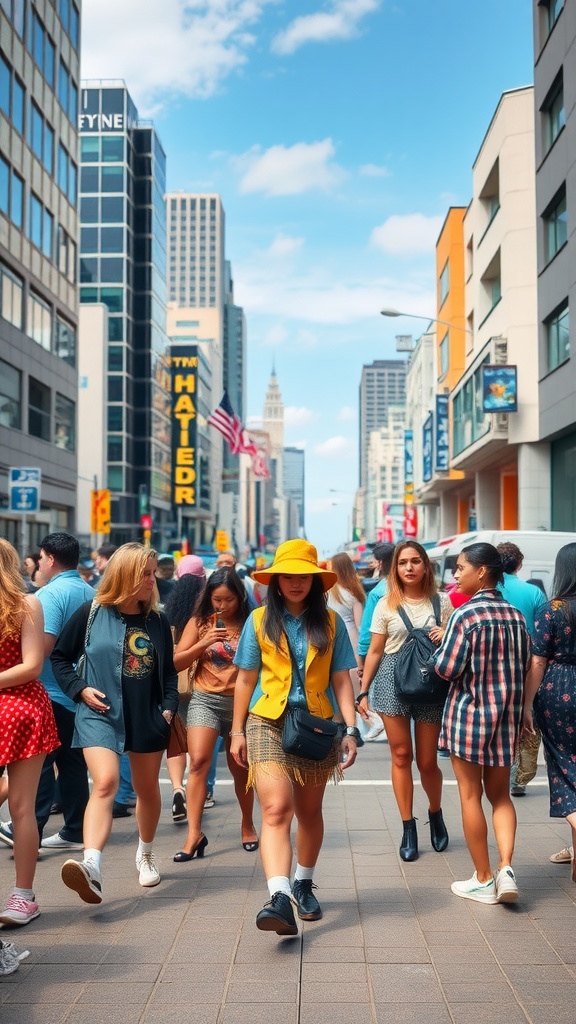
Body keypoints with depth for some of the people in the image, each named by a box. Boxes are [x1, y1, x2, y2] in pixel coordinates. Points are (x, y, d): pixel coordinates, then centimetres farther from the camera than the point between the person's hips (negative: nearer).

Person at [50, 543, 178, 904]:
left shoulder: (158, 621, 3)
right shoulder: (92, 613, -6)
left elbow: (168, 671, 12)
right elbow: (60, 657, 3)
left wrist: (169, 707, 0)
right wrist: (80, 689, -9)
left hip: (148, 717, 4)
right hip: (100, 714, -3)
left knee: (148, 788, 16)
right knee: (105, 782, -24)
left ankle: (146, 854, 39)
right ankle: (91, 865, -35)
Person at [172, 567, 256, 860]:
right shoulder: (199, 623, 2)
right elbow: (177, 662, -1)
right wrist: (204, 643, -14)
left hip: (241, 701, 0)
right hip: (205, 699, 0)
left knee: (240, 768, 11)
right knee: (198, 761, -16)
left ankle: (248, 825, 33)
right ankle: (194, 834, -11)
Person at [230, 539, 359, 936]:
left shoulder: (330, 622, 3)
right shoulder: (260, 620, 3)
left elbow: (341, 680, 3)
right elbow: (246, 679, 7)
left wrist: (351, 730, -5)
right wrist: (238, 731, 7)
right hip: (268, 723, -1)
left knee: (309, 811, 15)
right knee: (277, 808, -18)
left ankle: (303, 884, 36)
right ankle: (279, 898, -26)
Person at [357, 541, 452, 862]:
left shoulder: (442, 602, 6)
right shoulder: (387, 604, 4)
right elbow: (375, 651, 7)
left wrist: (446, 639, -11)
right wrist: (363, 692, 5)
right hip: (393, 681, 0)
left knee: (427, 761, 4)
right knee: (401, 756, 1)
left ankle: (436, 814, 32)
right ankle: (408, 828, 12)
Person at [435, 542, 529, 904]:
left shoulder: (465, 615, -15)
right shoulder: (516, 615, 3)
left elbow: (447, 669, -15)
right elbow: (525, 666, 10)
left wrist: (442, 643, 2)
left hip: (469, 712, -5)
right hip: (507, 714, 5)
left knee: (471, 795, 7)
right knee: (500, 795, 16)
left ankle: (484, 879, 13)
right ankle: (506, 868, 1)